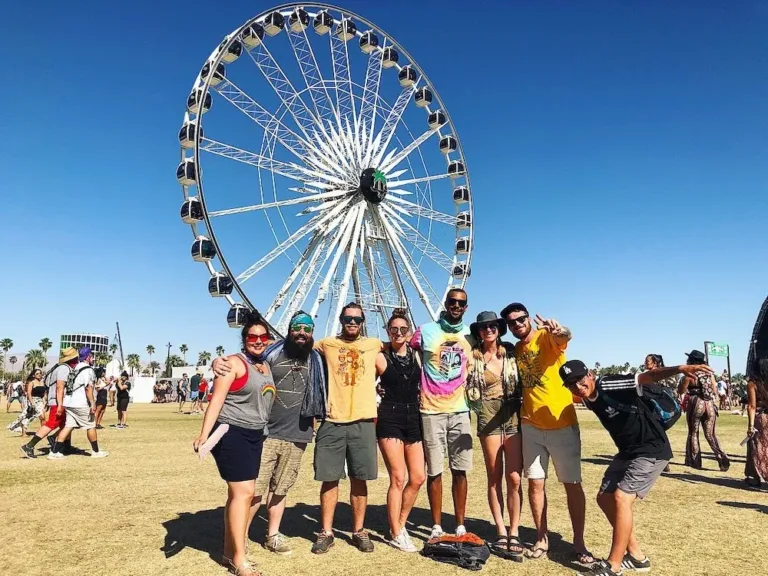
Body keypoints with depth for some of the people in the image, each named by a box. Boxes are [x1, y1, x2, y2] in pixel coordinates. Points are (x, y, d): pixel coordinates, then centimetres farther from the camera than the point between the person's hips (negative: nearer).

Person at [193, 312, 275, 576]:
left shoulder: (266, 366, 13)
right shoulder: (234, 363, -9)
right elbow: (216, 400, -16)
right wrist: (204, 435, -24)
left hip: (255, 436, 7)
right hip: (231, 433, -7)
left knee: (239, 493, 12)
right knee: (243, 492, -10)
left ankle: (229, 550, 23)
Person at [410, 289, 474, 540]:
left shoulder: (470, 335, 8)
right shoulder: (426, 331, 0)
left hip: (460, 409, 2)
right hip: (432, 410, -2)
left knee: (460, 470, 6)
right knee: (435, 471, 3)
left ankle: (460, 525, 17)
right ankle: (436, 526, 14)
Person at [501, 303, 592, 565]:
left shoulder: (547, 336, -10)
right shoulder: (515, 350, 6)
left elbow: (564, 337, -34)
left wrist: (559, 331, -58)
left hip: (562, 424, -4)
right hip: (531, 426, 5)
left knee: (572, 484, 5)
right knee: (536, 483, 8)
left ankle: (579, 543, 18)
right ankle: (542, 539, 21)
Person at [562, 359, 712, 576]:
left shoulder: (609, 384, -25)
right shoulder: (588, 400, -1)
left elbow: (648, 376, -36)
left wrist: (680, 369, -50)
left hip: (652, 449, -9)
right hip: (628, 451, 9)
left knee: (621, 497, -17)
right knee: (605, 498, 9)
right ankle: (635, 556, 23)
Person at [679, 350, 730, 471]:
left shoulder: (690, 374, -7)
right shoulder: (709, 373, 9)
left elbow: (681, 391, -2)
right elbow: (715, 391, 11)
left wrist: (684, 380, 11)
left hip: (696, 404, -5)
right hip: (710, 404, 5)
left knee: (693, 433, 8)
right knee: (710, 434, 10)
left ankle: (694, 461, 9)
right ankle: (722, 459, -6)